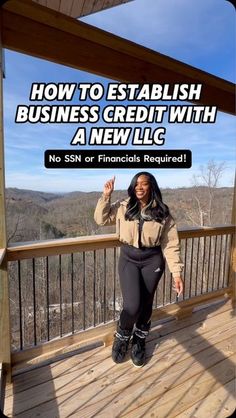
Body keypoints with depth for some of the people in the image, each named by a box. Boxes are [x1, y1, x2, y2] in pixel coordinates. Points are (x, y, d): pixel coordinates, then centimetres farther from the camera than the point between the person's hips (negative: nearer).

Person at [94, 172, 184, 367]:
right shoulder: (123, 207, -5)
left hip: (152, 261, 1)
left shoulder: (162, 213, -7)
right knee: (132, 306, -8)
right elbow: (101, 219, 3)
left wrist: (177, 272, -8)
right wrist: (106, 196, -10)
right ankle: (122, 338, 27)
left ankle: (139, 342, 42)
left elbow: (171, 245, -5)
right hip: (128, 259, 0)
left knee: (146, 305, 13)